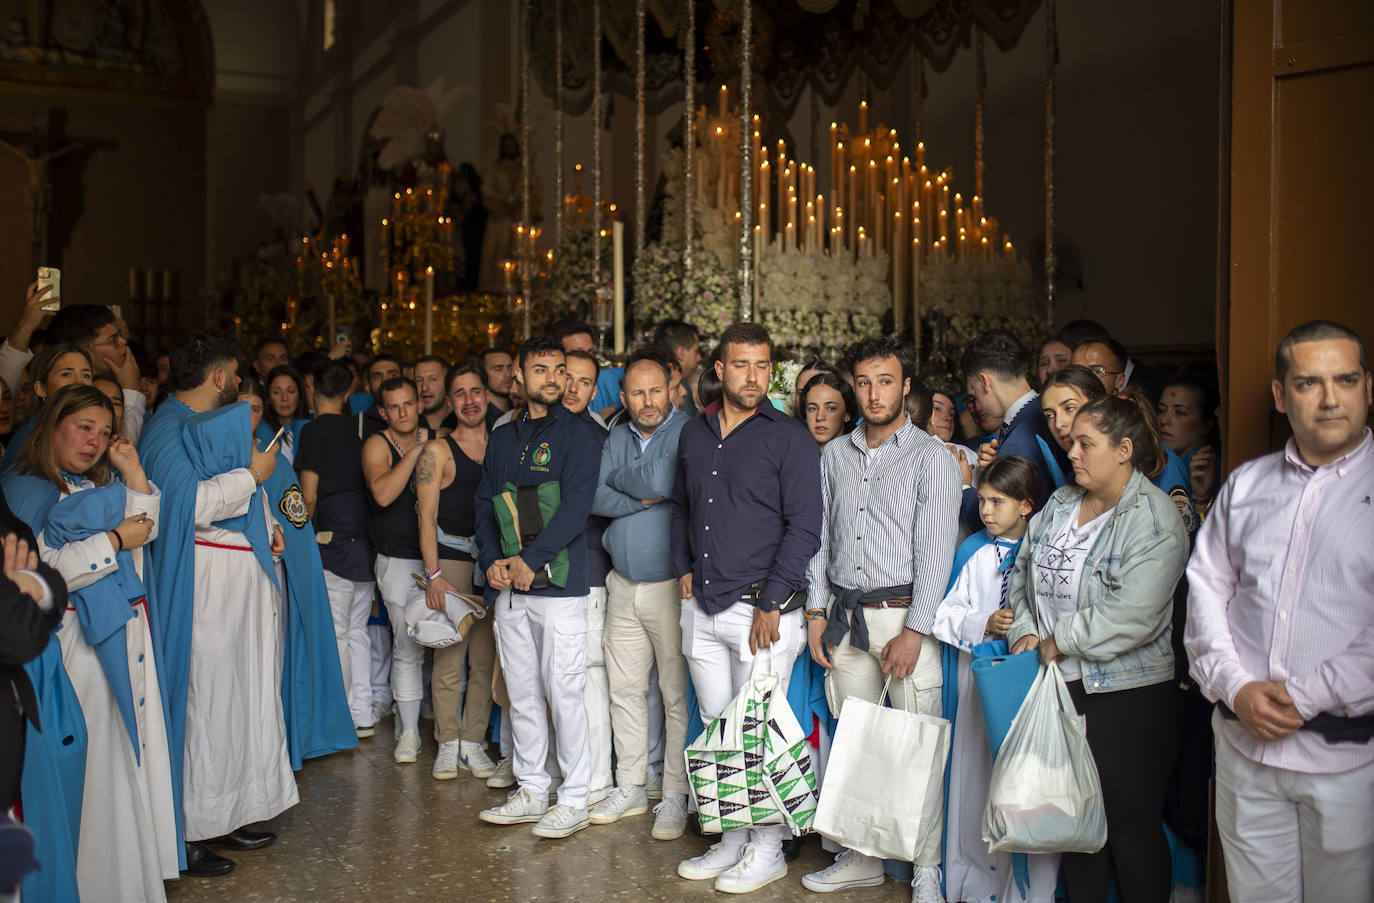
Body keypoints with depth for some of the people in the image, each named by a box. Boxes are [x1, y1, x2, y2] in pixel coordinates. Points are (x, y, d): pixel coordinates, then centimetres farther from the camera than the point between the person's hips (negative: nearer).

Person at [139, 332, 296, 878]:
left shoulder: (223, 423, 17)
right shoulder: (169, 432, -11)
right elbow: (189, 503, -26)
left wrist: (266, 526, 12)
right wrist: (251, 475, -15)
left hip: (246, 569, 10)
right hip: (207, 579, -9)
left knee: (246, 690, 12)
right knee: (206, 696, -5)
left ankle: (230, 813, 23)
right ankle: (192, 832, 5)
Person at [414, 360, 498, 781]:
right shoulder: (437, 451, 2)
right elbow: (427, 516, -3)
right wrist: (433, 574, -11)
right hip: (451, 555, -3)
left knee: (485, 657, 4)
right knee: (449, 655, -3)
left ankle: (473, 742, 12)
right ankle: (448, 744, 8)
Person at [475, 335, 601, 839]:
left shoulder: (578, 434, -3)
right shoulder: (503, 438, 15)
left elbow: (576, 506, -12)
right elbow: (485, 502, 13)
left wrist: (530, 560, -16)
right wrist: (492, 562, -2)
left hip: (558, 583, -6)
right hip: (508, 587, 6)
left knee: (564, 692, -3)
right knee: (521, 693, 12)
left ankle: (574, 799, 8)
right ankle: (531, 791, 24)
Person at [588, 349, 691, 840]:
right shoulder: (617, 437, 11)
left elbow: (660, 482, -22)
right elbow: (596, 498, 0)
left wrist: (621, 479, -3)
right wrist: (644, 497, -13)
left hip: (670, 585, -6)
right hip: (623, 584, 6)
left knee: (676, 692, -1)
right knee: (624, 688, 12)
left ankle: (676, 795, 9)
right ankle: (631, 787, 24)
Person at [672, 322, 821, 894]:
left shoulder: (789, 439, -5)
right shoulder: (694, 435, 12)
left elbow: (804, 527, -10)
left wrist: (771, 603, -14)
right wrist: (684, 568, 13)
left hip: (761, 608, -6)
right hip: (702, 607, 6)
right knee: (718, 730, 12)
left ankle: (766, 851, 15)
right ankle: (732, 841, 26)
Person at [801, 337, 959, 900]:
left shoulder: (931, 457, -3)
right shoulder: (835, 455, 12)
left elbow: (936, 551, -8)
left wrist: (914, 631, -14)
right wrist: (817, 611, 8)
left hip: (904, 615, -4)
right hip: (845, 618, 5)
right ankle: (861, 858, 22)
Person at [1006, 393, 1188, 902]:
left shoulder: (1155, 519, -13)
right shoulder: (1060, 504, 10)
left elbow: (1132, 616, -22)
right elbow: (1022, 574, 17)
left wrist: (1060, 641, -13)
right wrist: (1024, 631, 0)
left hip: (1129, 695, -6)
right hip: (1062, 687, 6)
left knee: (1131, 823, 3)